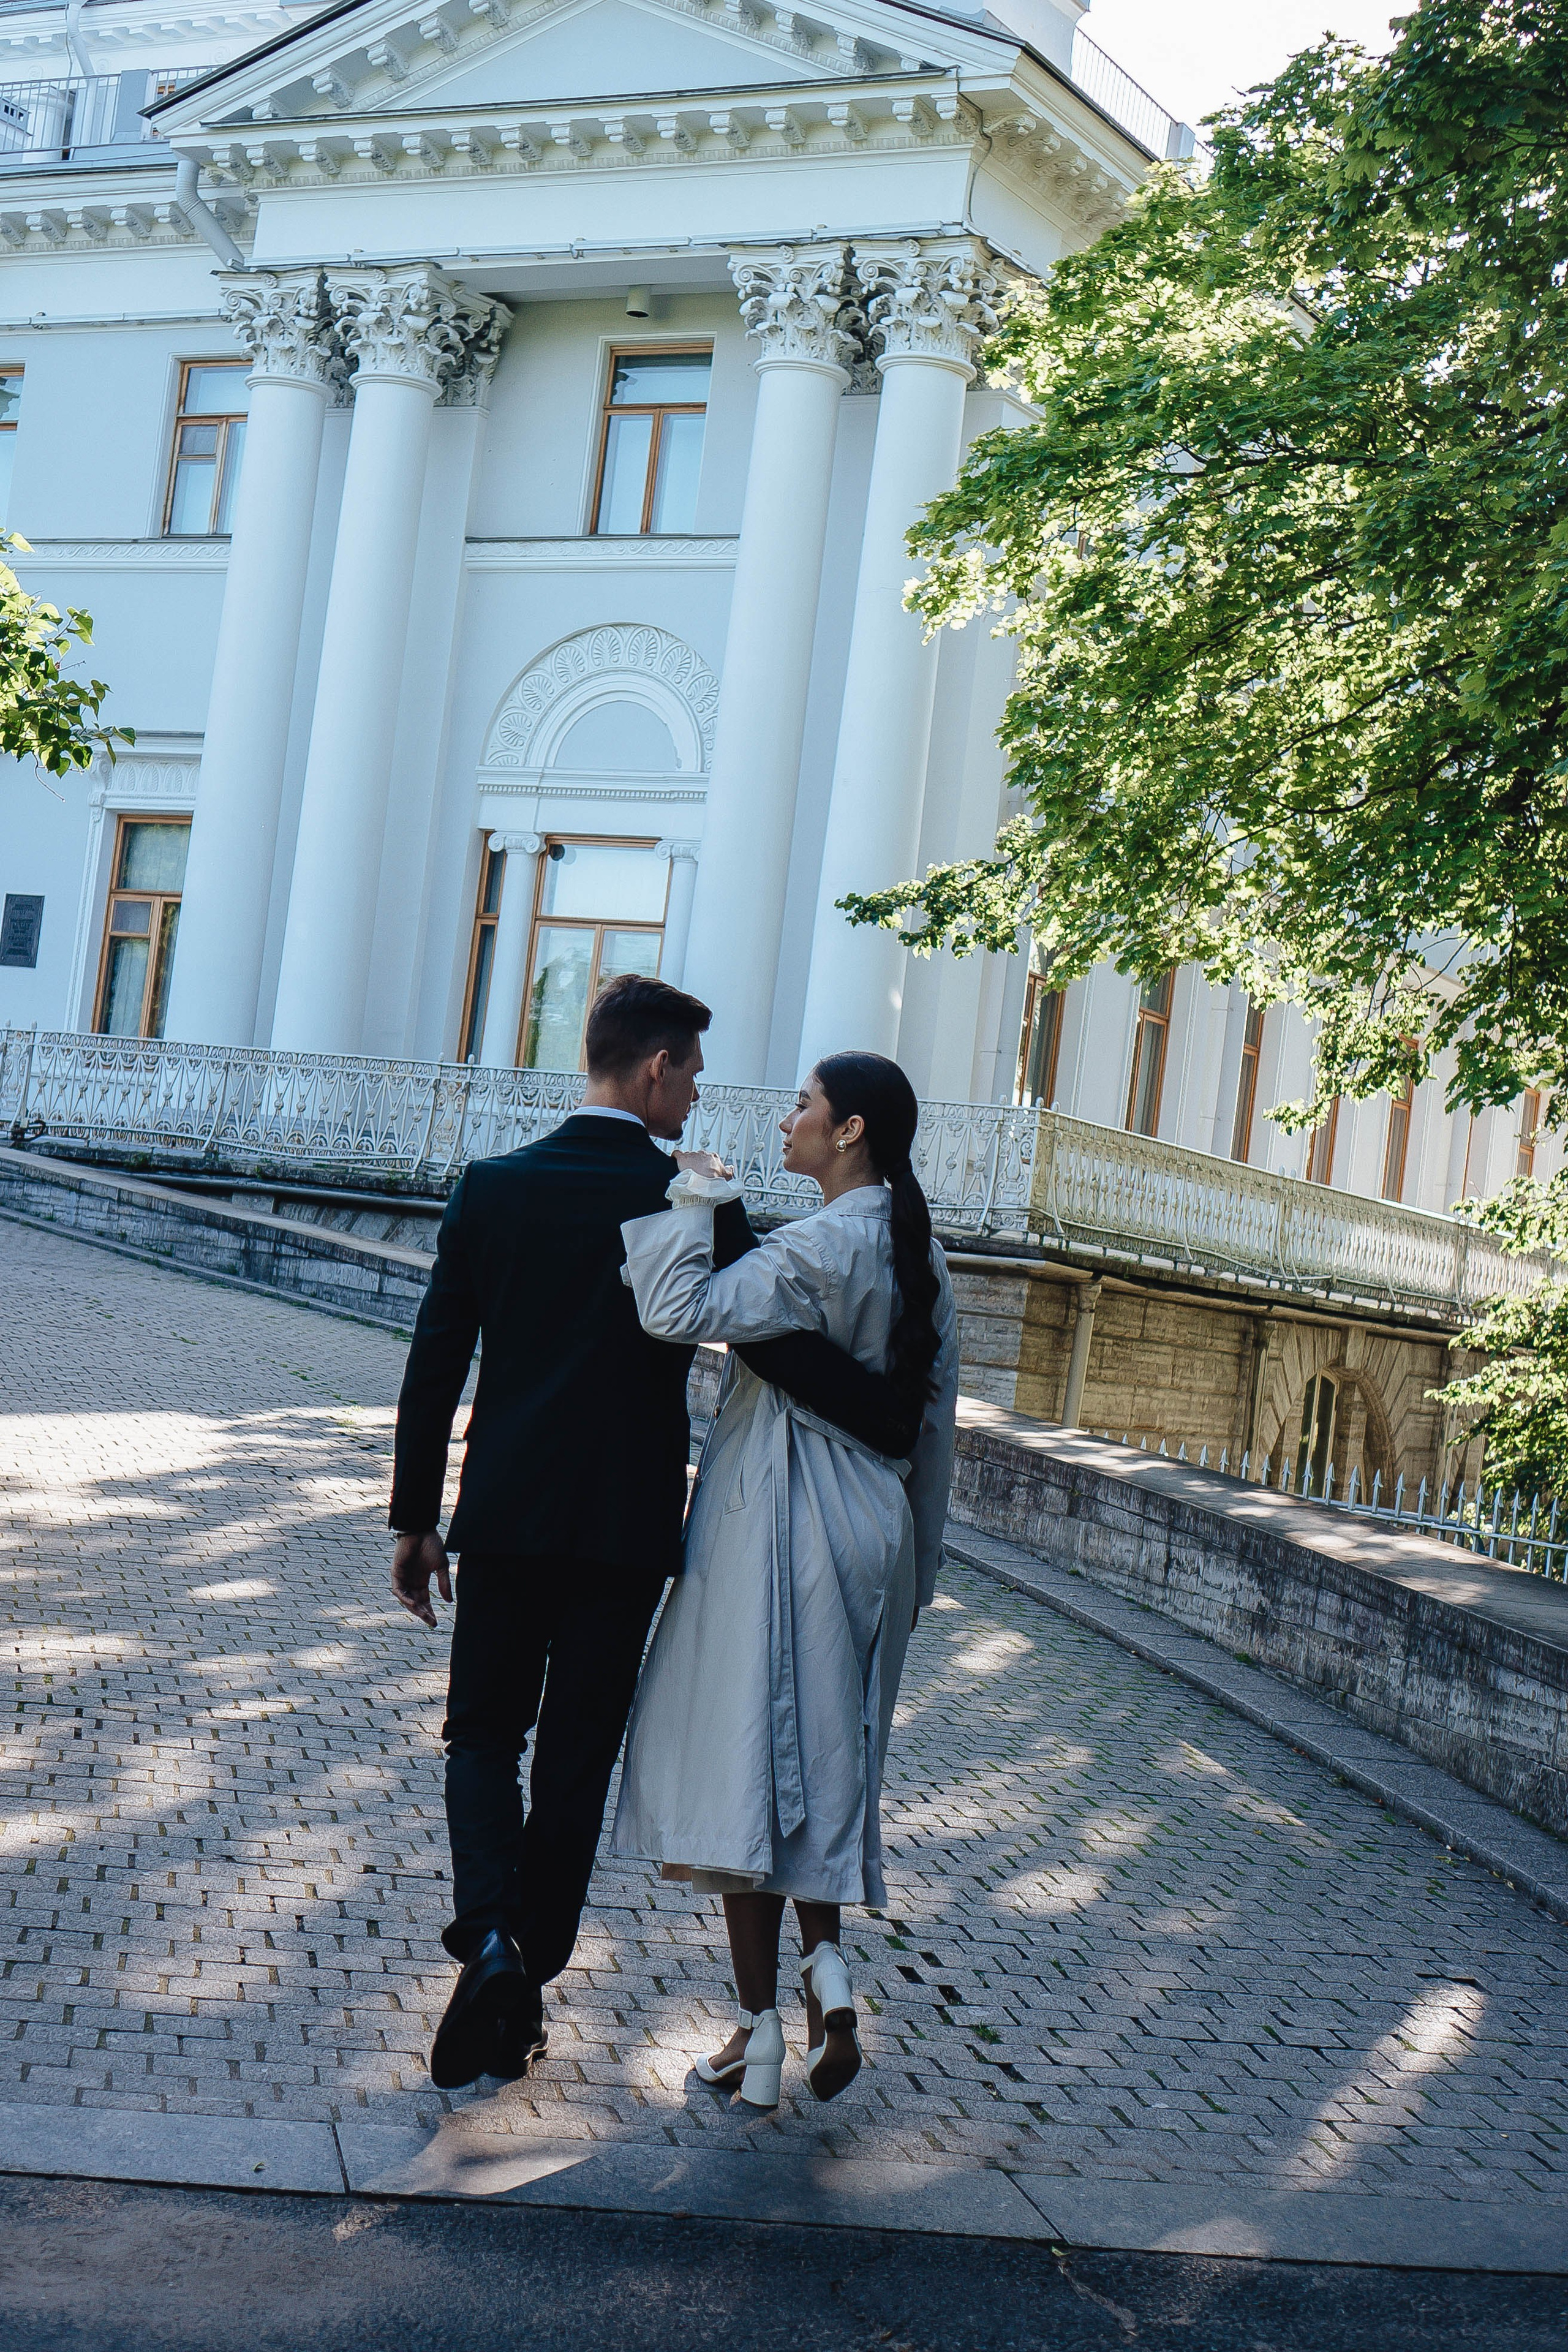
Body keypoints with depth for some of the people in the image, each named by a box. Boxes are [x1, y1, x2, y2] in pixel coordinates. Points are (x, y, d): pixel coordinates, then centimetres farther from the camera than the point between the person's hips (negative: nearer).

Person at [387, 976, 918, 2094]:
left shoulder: (493, 1186, 0)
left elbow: (436, 1363, 2)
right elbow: (784, 1346, -15)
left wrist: (415, 1518, 9)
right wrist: (903, 1418, -2)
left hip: (503, 1516, 2)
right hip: (627, 1527, -2)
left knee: (483, 1734, 15)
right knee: (576, 1760, 9)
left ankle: (490, 1932, -9)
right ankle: (525, 1989, 14)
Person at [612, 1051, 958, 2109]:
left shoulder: (822, 1246, -16)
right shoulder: (919, 1255, 9)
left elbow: (683, 1311, -28)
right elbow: (935, 1426, 13)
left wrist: (692, 1204, -13)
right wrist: (914, 1564, 20)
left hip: (781, 1525, -8)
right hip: (872, 1528, 8)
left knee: (748, 1756, 1)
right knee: (826, 1760, 19)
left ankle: (763, 2027, 5)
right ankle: (826, 1962, 6)